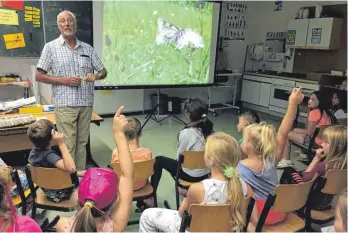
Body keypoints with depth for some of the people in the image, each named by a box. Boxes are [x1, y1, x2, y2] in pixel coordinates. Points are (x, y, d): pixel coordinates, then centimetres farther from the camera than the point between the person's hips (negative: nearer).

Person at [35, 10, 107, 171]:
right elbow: (39, 76, 0)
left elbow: (103, 71, 14)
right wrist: (64, 80, -12)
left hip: (86, 103, 3)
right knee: (68, 146, -1)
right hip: (65, 104, -3)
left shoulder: (87, 48, 11)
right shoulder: (51, 47, 2)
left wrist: (96, 76, -10)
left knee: (82, 143, 10)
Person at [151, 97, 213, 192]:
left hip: (192, 175, -6)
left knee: (159, 160, 11)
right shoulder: (210, 128, -7)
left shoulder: (186, 133, -26)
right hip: (206, 172, 6)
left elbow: (180, 156, -11)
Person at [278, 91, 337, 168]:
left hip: (317, 142, -10)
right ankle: (304, 153, 35)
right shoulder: (324, 112, 9)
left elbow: (309, 133, -15)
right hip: (323, 140, 10)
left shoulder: (314, 112, -18)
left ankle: (285, 161, -1)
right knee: (295, 130, 26)